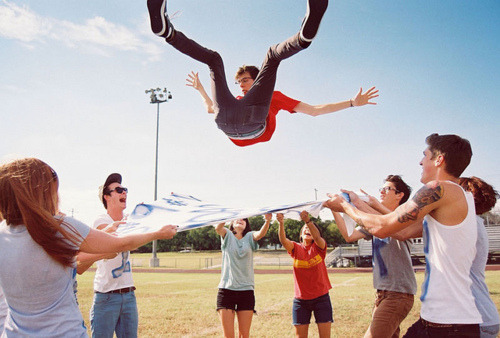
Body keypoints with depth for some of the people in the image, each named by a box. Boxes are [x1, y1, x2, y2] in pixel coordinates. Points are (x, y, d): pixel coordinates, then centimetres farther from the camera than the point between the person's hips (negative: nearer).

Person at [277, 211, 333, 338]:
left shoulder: (319, 247, -1)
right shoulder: (295, 248, 2)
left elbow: (317, 237, -24)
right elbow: (283, 240, -18)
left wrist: (308, 221, -42)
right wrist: (281, 224, -37)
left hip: (321, 298, -1)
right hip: (301, 300, 1)